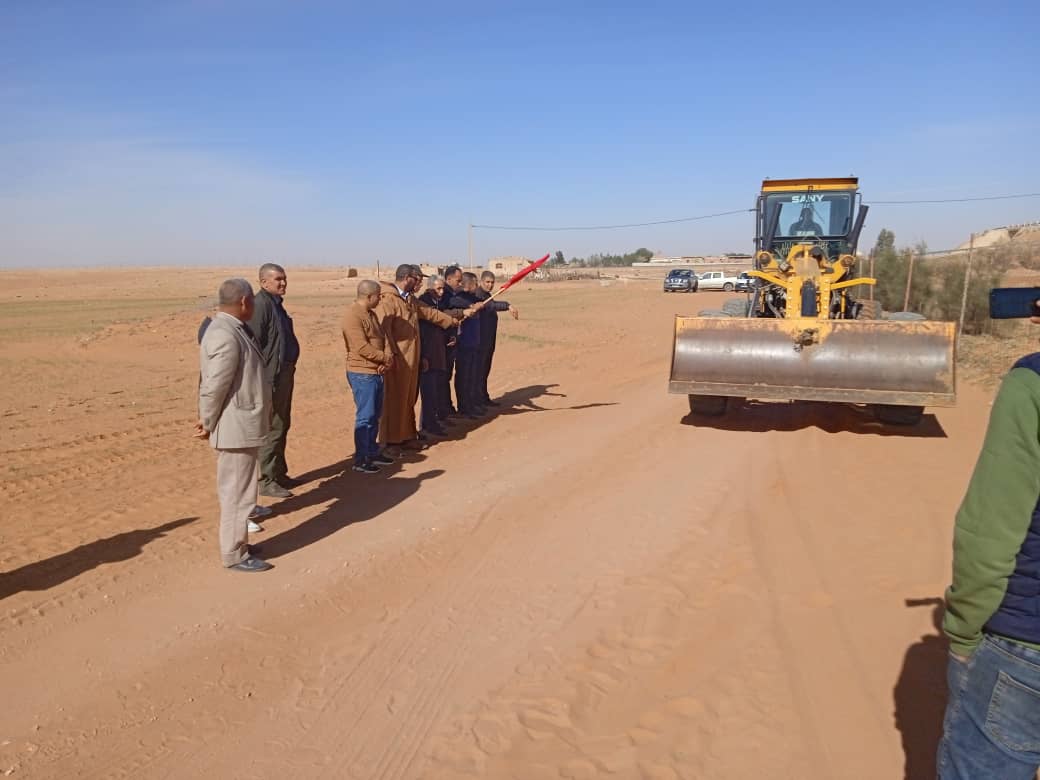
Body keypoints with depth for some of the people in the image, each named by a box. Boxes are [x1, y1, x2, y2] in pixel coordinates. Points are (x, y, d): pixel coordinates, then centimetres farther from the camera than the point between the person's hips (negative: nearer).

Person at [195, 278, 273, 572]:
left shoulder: (233, 329, 10)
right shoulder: (226, 337, -23)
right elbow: (214, 387, -21)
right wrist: (208, 423, -9)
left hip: (243, 425, 10)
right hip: (236, 428, -10)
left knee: (238, 490, 20)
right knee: (236, 492, 1)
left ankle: (237, 543, 33)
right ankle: (234, 554, 12)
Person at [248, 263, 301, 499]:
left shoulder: (276, 303, 15)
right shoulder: (260, 305, -16)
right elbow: (254, 344, -21)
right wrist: (264, 379, -22)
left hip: (284, 373, 10)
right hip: (272, 375, -10)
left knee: (282, 426, 17)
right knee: (272, 429, -4)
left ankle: (278, 473, 29)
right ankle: (266, 480, 5)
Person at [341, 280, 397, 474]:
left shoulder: (370, 314, 14)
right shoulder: (353, 315, -17)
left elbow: (383, 337, 10)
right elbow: (362, 348, -23)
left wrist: (389, 357, -8)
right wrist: (385, 358, -11)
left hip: (376, 372, 9)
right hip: (362, 374, -9)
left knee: (375, 415, 15)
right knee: (365, 416, -5)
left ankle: (372, 452, 26)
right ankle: (360, 460, 2)